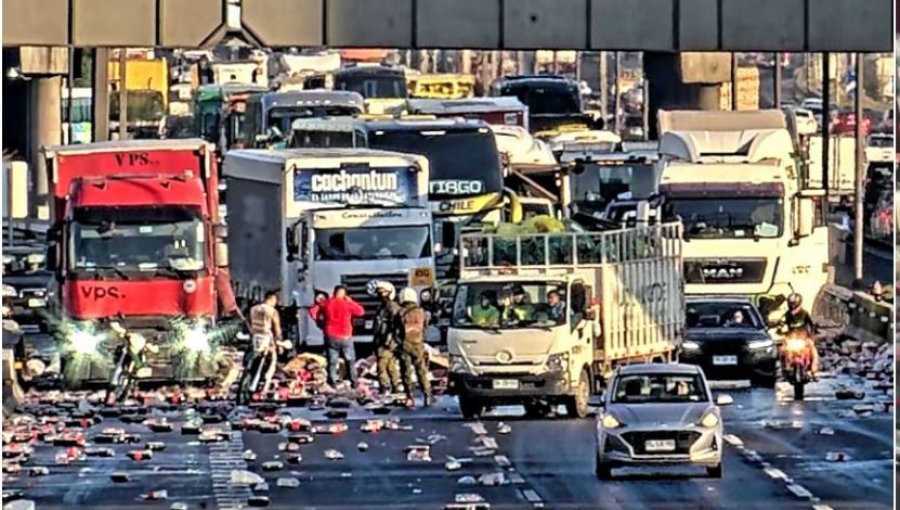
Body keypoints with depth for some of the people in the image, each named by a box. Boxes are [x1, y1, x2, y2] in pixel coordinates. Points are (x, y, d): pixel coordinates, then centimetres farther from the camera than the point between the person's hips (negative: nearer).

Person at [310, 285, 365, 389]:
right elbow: (361, 312, 5)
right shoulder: (347, 304, -5)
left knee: (332, 361, 5)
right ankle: (354, 382, 9)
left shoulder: (326, 303, 2)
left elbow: (312, 311, 3)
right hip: (345, 337, -1)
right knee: (350, 361, 10)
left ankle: (332, 382, 0)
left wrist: (318, 320, 12)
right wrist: (351, 301, 10)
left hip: (330, 337, 1)